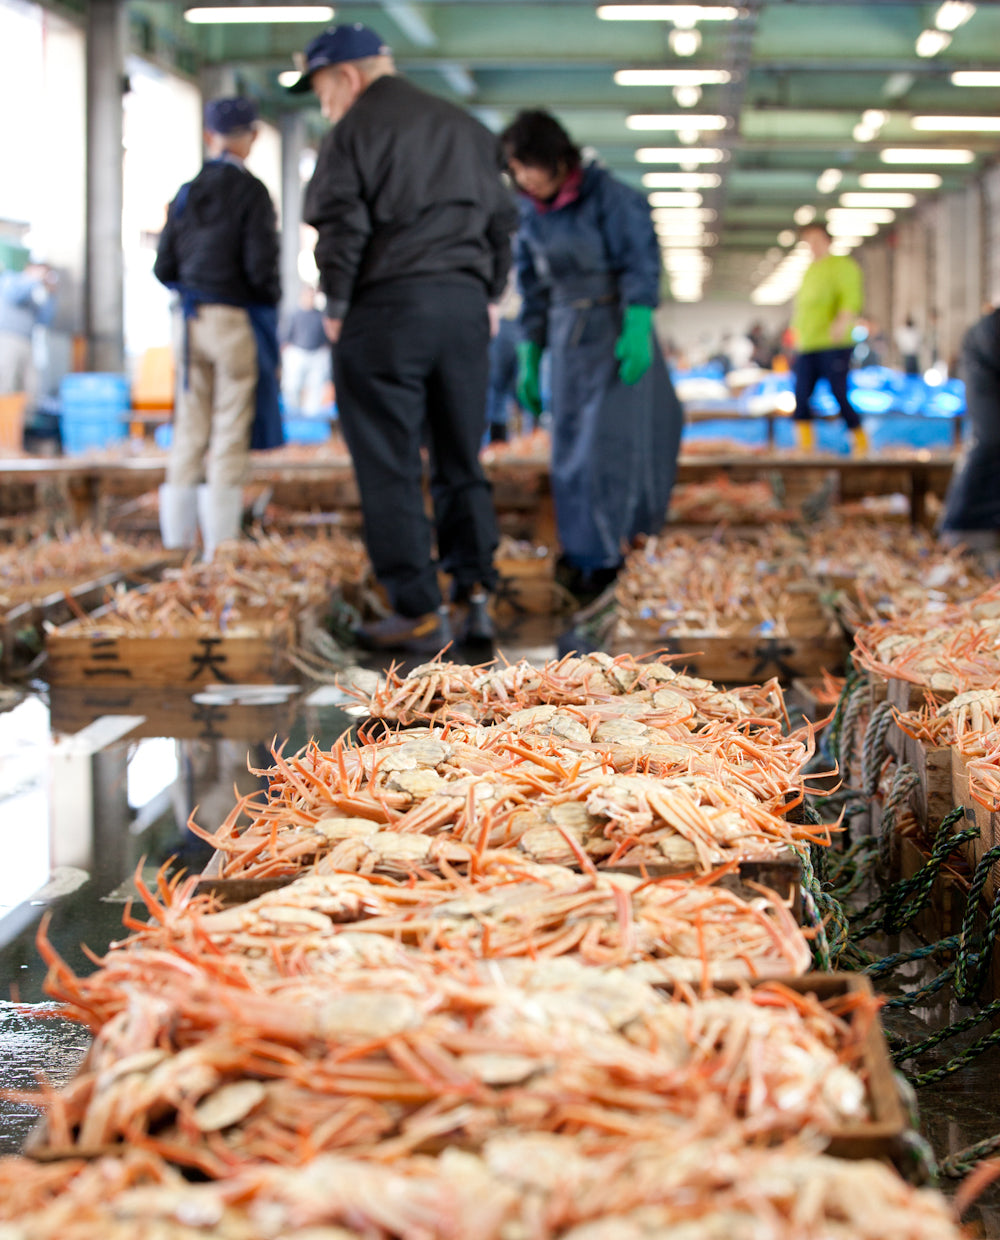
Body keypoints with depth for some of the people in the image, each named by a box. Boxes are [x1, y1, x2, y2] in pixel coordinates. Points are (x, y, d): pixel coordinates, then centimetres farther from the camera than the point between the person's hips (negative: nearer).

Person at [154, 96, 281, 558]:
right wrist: (269, 300, 4)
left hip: (189, 320, 5)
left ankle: (178, 534, 13)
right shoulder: (250, 191, -7)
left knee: (190, 427, 10)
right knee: (230, 430, -2)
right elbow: (261, 264, -14)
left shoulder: (185, 194, 8)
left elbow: (163, 268, 7)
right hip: (236, 318, -5)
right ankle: (221, 539, -3)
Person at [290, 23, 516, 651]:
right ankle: (475, 588, 6)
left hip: (386, 306, -6)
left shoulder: (355, 131, -2)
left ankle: (420, 612, -3)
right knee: (462, 459, 13)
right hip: (465, 304, 6)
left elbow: (341, 226, -11)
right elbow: (502, 221, 17)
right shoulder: (468, 128, 17)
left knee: (390, 468, -1)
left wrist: (337, 306, -1)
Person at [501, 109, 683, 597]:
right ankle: (582, 548, 16)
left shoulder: (608, 195, -13)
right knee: (571, 443, 5)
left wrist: (637, 329, -26)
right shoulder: (529, 213, 4)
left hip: (617, 326, -5)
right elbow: (532, 288, 11)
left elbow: (641, 261, -15)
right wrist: (529, 359, 9)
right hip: (567, 333, 5)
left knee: (611, 437, -7)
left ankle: (601, 552, 1)